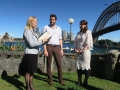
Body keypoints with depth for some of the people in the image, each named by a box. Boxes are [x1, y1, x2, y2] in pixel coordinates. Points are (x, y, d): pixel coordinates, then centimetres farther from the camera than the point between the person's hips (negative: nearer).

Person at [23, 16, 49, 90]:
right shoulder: (27, 31, -11)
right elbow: (31, 44, -18)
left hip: (35, 53, 8)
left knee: (32, 71, 14)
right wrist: (42, 41, -16)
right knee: (28, 72, 1)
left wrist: (44, 40, 6)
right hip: (30, 54, -8)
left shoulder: (33, 32, 15)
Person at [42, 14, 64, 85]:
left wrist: (61, 49, 7)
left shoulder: (59, 28, 13)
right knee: (49, 64, 5)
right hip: (49, 47, -2)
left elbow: (60, 40, 14)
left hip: (57, 47, 2)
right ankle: (50, 79, 16)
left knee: (59, 64, 3)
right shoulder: (46, 27, 3)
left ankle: (61, 79, 14)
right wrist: (45, 50, -11)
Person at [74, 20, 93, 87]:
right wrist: (76, 49, -3)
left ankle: (86, 81, 6)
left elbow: (88, 43, -10)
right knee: (79, 66, 6)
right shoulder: (79, 33, 15)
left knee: (86, 66, -2)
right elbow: (75, 42, 13)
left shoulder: (88, 32, -1)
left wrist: (83, 50, -17)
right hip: (78, 52, 6)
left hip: (85, 52, -6)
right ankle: (79, 81, 12)